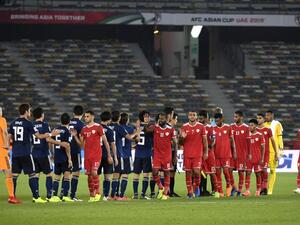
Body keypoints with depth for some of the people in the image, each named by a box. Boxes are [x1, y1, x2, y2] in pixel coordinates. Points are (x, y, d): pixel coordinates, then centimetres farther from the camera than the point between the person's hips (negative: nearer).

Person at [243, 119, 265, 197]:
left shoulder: (260, 135, -3)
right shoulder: (248, 135, 6)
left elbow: (263, 148, -3)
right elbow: (246, 147, 12)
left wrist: (262, 159, -8)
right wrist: (248, 155, 7)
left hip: (257, 158, -3)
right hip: (249, 158, 3)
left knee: (258, 173, 4)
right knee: (248, 173, -4)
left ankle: (258, 190, 13)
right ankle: (247, 190, -7)